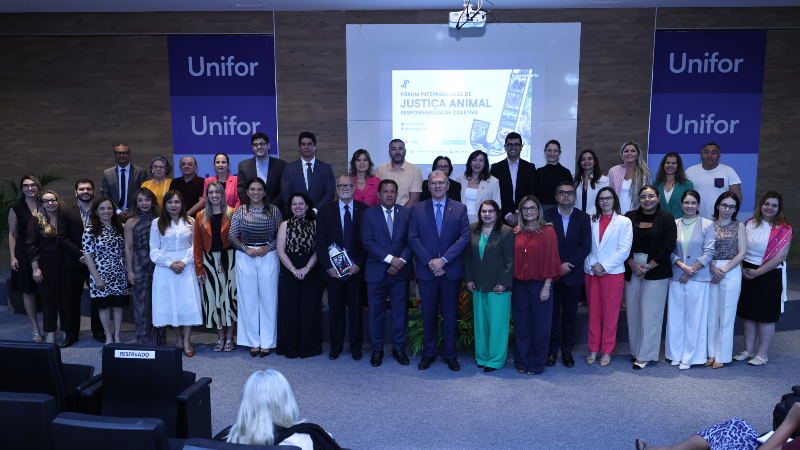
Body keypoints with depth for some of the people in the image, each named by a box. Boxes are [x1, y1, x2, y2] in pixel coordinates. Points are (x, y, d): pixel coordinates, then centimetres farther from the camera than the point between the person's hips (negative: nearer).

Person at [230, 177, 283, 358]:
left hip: (268, 257, -1)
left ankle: (267, 342, 14)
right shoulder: (239, 211, 3)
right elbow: (232, 236, 4)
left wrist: (268, 247, -11)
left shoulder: (274, 210, 2)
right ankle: (253, 341, 17)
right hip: (245, 258, 1)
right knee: (248, 299, 5)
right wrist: (246, 249, -10)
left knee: (268, 298, 3)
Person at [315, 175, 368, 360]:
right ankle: (336, 346, 22)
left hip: (356, 268, 0)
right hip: (333, 269, 1)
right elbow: (321, 242, 1)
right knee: (335, 309, 7)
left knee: (356, 309, 7)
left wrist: (359, 264, -10)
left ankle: (356, 347, 21)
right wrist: (328, 266, -9)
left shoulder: (364, 210, 2)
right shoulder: (325, 211, 4)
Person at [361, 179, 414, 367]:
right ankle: (377, 349, 21)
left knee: (400, 311, 8)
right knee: (376, 312, 7)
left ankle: (399, 348, 23)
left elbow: (411, 240, 1)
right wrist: (390, 259, -16)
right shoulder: (369, 214, 1)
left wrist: (402, 260, -13)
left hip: (400, 272, 1)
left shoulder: (406, 213, 6)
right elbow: (368, 241, -8)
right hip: (376, 272, -1)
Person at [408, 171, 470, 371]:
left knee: (450, 314, 8)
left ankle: (450, 354, 21)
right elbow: (413, 239, -2)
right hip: (426, 271, 0)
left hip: (452, 270, 0)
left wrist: (443, 259, -14)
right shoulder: (417, 209, 4)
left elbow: (464, 238, -4)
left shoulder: (460, 208, 3)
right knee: (428, 314, 9)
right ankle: (429, 353, 23)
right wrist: (430, 262, -12)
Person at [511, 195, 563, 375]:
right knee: (521, 325, 10)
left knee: (540, 326, 6)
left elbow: (551, 259, -6)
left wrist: (547, 286, -11)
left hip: (539, 284, -3)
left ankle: (536, 364, 20)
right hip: (520, 284, 3)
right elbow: (513, 259, 7)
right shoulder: (516, 232, 6)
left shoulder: (548, 231, -4)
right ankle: (522, 362, 24)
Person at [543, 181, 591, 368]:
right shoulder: (547, 216, 2)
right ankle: (552, 350, 16)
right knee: (552, 314, 4)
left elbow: (585, 246, -4)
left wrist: (567, 264, -13)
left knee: (570, 315, 8)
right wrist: (558, 266, -13)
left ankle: (567, 351, 20)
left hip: (573, 276, 1)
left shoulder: (583, 218, 5)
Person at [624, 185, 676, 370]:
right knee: (633, 311, 6)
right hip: (632, 271, 3)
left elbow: (669, 246, -7)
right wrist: (632, 263, -9)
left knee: (650, 313, -2)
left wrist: (648, 267, -11)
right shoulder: (630, 216, 7)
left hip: (656, 272, -3)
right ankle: (635, 350, 17)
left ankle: (645, 355, 7)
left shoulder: (666, 217, 0)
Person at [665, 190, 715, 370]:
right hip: (676, 277, 2)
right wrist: (682, 266, -13)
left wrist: (689, 273, -9)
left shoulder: (707, 225, 0)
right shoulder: (674, 224, 6)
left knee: (694, 317, 3)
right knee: (675, 316, 6)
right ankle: (676, 354, 18)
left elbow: (708, 253, -5)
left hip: (698, 279, -2)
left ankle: (689, 357, 14)